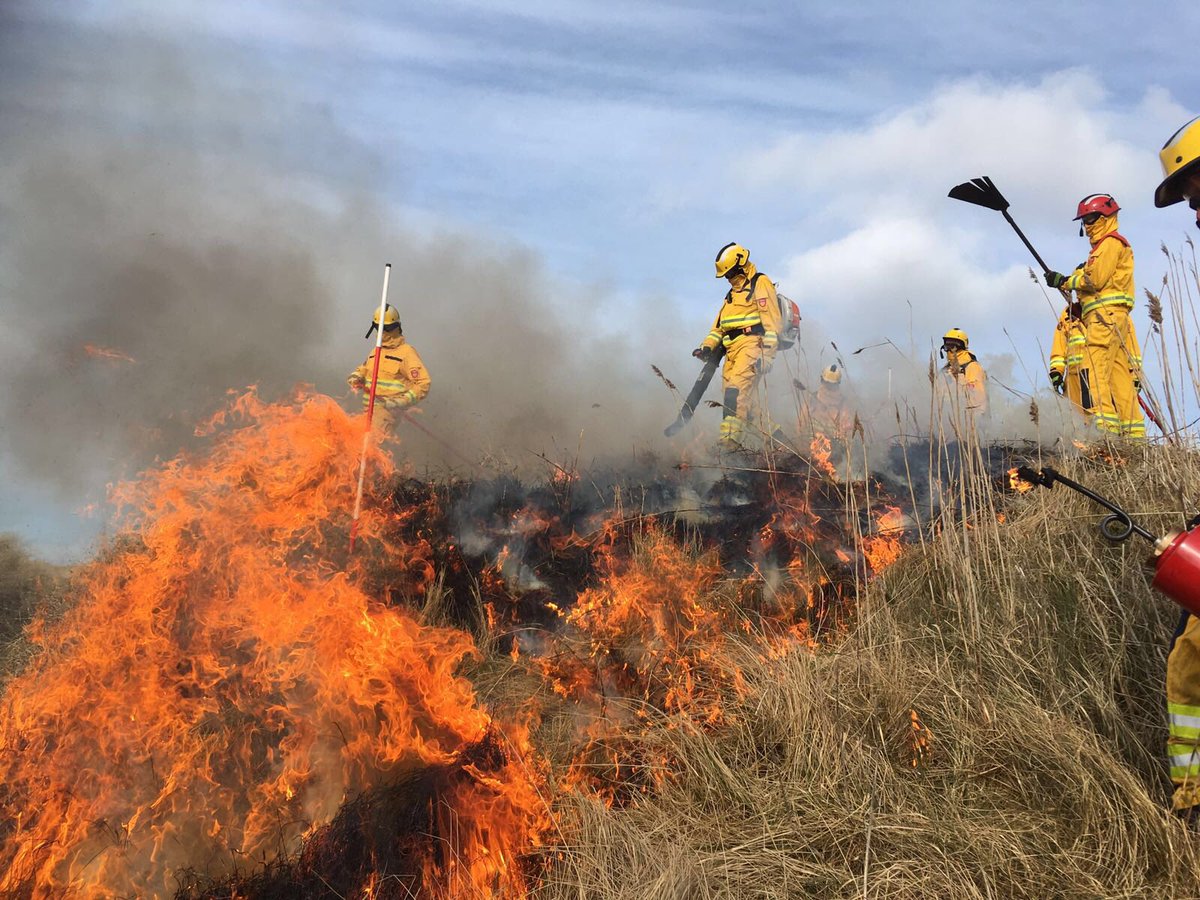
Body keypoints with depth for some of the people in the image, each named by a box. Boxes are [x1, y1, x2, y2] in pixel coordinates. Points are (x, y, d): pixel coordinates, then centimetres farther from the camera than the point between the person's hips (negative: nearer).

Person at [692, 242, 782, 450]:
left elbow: (771, 321, -8)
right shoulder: (733, 293, 28)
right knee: (746, 398, 0)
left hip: (753, 344, -8)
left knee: (737, 388, -24)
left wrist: (768, 353, -16)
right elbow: (720, 323, 24)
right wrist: (708, 346, 9)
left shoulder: (760, 284, 1)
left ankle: (731, 437, -34)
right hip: (733, 349, 8)